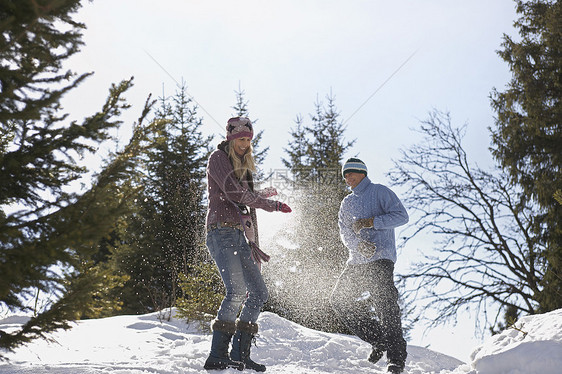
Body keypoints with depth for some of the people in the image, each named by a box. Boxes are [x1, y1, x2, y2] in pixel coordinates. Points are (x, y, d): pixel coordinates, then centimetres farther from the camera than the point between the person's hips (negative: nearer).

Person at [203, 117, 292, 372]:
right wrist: (271, 204, -6)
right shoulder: (218, 158, 0)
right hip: (222, 232, -9)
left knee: (259, 292, 2)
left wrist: (252, 244, 19)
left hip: (239, 236, 9)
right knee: (237, 290, -22)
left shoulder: (242, 167, 25)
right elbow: (233, 192, -14)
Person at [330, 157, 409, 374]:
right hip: (357, 260, 7)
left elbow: (401, 216, -6)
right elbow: (344, 232, 8)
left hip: (381, 258, -7)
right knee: (339, 300, 0)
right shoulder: (347, 203, 20)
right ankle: (378, 340, 8)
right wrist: (358, 244, -13)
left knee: (384, 304, -18)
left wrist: (371, 222, -16)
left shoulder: (380, 192, 3)